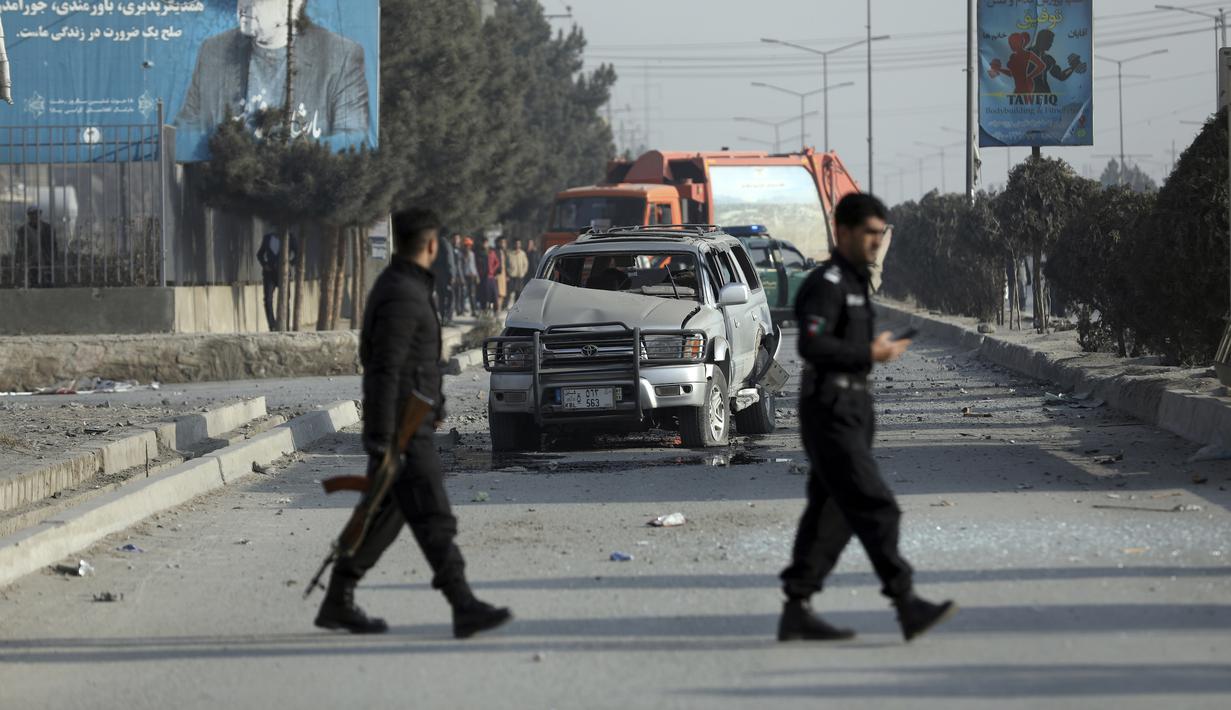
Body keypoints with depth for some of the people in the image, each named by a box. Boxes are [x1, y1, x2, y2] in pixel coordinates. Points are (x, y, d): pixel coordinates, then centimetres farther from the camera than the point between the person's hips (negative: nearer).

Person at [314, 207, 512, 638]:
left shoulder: (395, 286, 14)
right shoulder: (403, 297, -18)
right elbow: (384, 371, -22)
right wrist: (381, 438, -23)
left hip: (411, 423, 10)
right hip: (402, 428, -10)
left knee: (382, 517, 14)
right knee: (432, 518, -13)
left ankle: (338, 603, 19)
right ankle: (464, 608, -17)